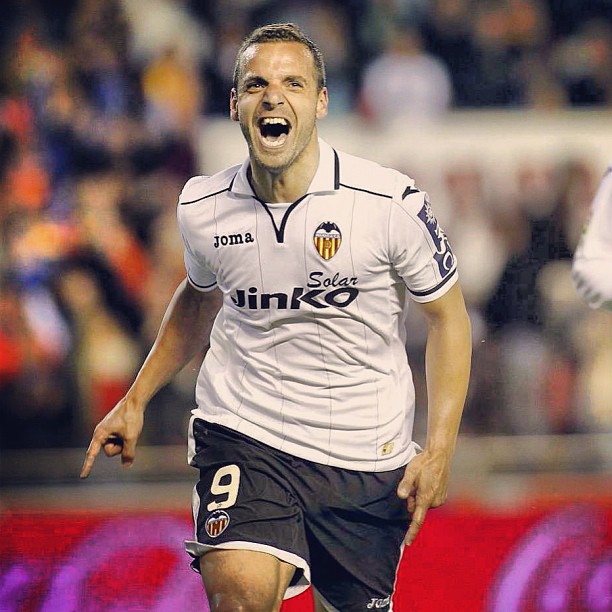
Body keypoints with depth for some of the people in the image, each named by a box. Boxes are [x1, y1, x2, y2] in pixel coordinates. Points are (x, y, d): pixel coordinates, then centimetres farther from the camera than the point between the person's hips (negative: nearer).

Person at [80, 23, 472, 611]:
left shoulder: (392, 203, -12)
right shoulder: (201, 208, -2)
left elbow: (447, 315, 1)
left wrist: (439, 450, -5)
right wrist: (135, 400, 19)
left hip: (367, 462, 0)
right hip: (243, 434, 0)